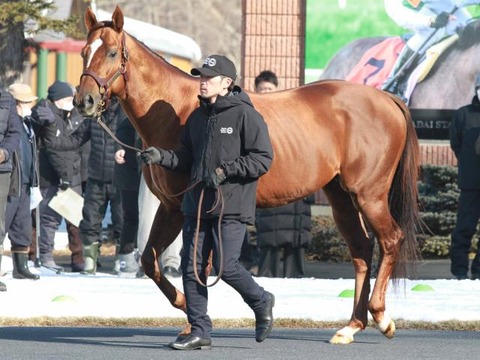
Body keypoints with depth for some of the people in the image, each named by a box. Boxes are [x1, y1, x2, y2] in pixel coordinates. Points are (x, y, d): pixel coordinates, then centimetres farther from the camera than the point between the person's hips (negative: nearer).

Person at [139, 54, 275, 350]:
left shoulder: (245, 115, -8)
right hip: (197, 204, 7)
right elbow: (186, 159, 18)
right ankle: (200, 331, 9)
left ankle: (262, 303, 17)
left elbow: (263, 159, -11)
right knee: (192, 268, 2)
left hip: (231, 206, -7)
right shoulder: (197, 117, 14)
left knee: (226, 266, -11)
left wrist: (226, 170, -19)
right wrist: (162, 157, 0)